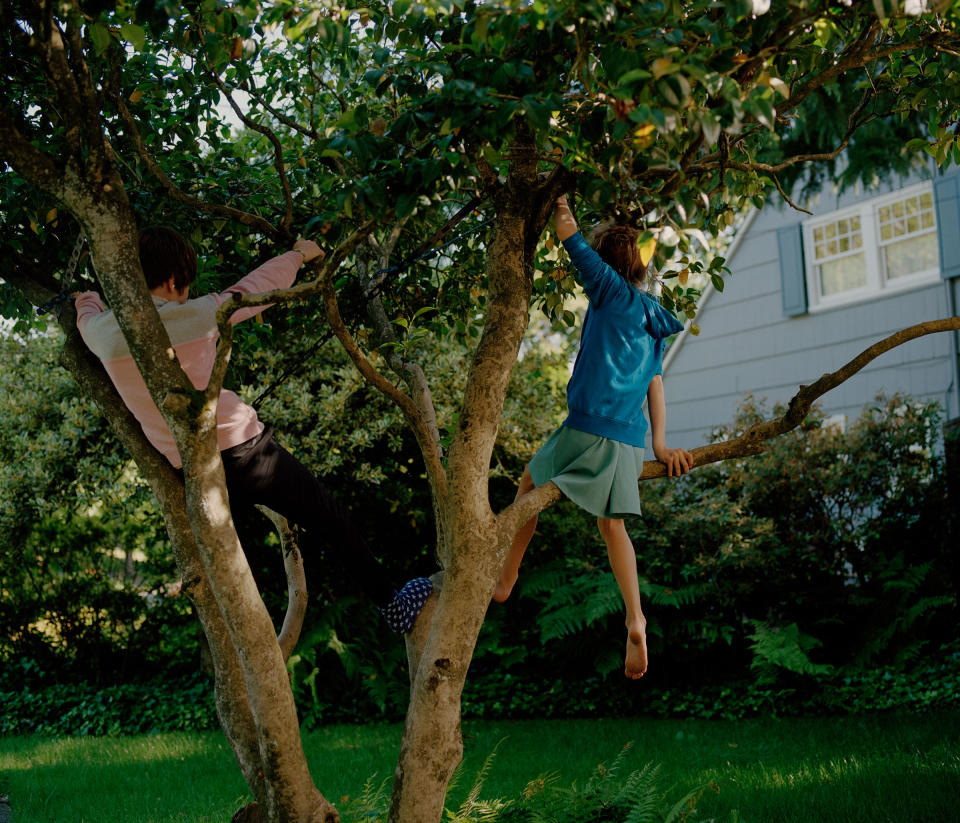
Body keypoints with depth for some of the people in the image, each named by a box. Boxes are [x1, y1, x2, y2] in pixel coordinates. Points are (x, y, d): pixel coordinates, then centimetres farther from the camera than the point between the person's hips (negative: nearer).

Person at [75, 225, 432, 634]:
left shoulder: (102, 333, -1)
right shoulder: (194, 316, -12)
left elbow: (87, 314, 25)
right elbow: (256, 286, 4)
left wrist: (87, 299, 49)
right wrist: (298, 254, 21)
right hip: (242, 450, -4)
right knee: (329, 519, 11)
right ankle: (391, 605, 20)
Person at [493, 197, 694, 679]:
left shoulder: (612, 290, 0)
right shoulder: (651, 319, 19)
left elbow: (568, 235, 0)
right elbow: (655, 382, 16)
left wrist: (559, 205, 17)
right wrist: (660, 444, 13)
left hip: (589, 428, -6)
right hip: (630, 440, 6)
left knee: (530, 483, 15)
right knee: (612, 525, 10)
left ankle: (505, 579, 20)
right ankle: (635, 620, -7)